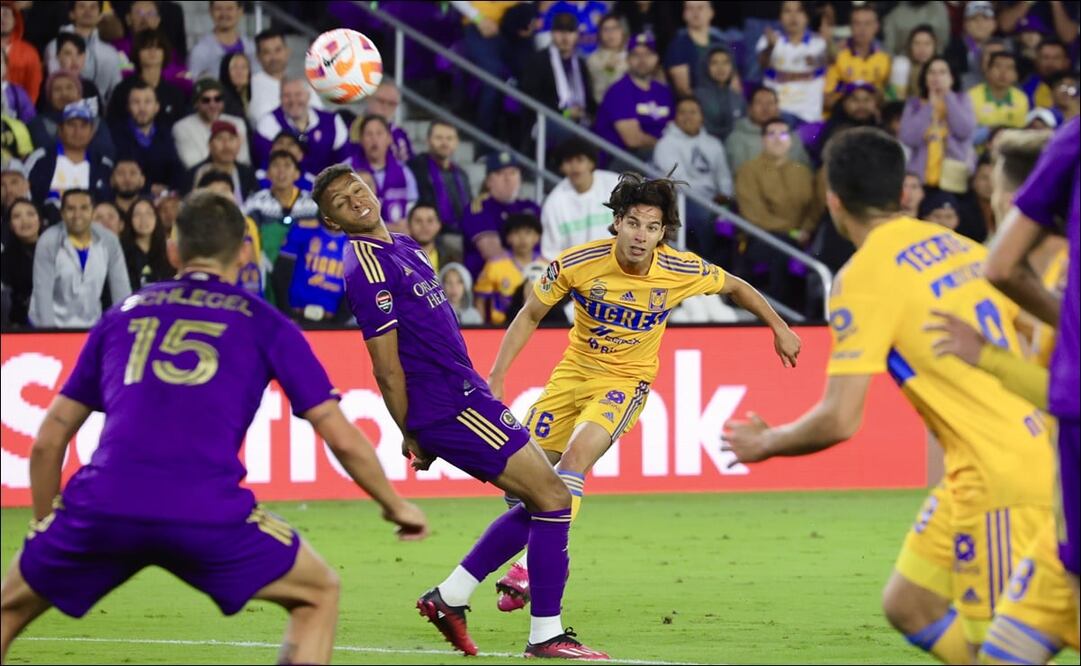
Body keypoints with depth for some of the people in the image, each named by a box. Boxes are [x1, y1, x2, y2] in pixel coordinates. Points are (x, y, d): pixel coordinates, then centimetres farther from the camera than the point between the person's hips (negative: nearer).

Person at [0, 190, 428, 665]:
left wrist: (45, 522, 38)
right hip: (207, 514, -2)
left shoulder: (122, 316, 24)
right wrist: (395, 506, 30)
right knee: (319, 594, 22)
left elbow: (48, 441, 24)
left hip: (102, 506, 2)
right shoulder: (262, 324, 17)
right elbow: (342, 439, 15)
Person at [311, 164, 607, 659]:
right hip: (453, 409, -9)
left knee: (541, 502, 13)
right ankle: (545, 635, -5)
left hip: (466, 395, 9)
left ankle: (448, 598, 16)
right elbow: (387, 368, -15)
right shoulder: (368, 269, -15)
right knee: (552, 498, -9)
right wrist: (410, 436, -9)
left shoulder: (405, 248, 15)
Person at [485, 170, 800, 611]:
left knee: (576, 455, -28)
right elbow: (530, 315, -4)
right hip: (574, 370, 2)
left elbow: (735, 287, 4)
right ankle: (533, 556, 24)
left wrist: (779, 328, 12)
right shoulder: (577, 263, -19)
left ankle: (532, 568, -27)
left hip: (625, 380, -2)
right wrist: (497, 377, -10)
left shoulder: (682, 271, -18)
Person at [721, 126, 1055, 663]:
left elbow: (840, 421, -14)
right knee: (908, 605, 14)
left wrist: (764, 444, 4)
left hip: (998, 477, -8)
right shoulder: (959, 245, 12)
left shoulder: (864, 276, -11)